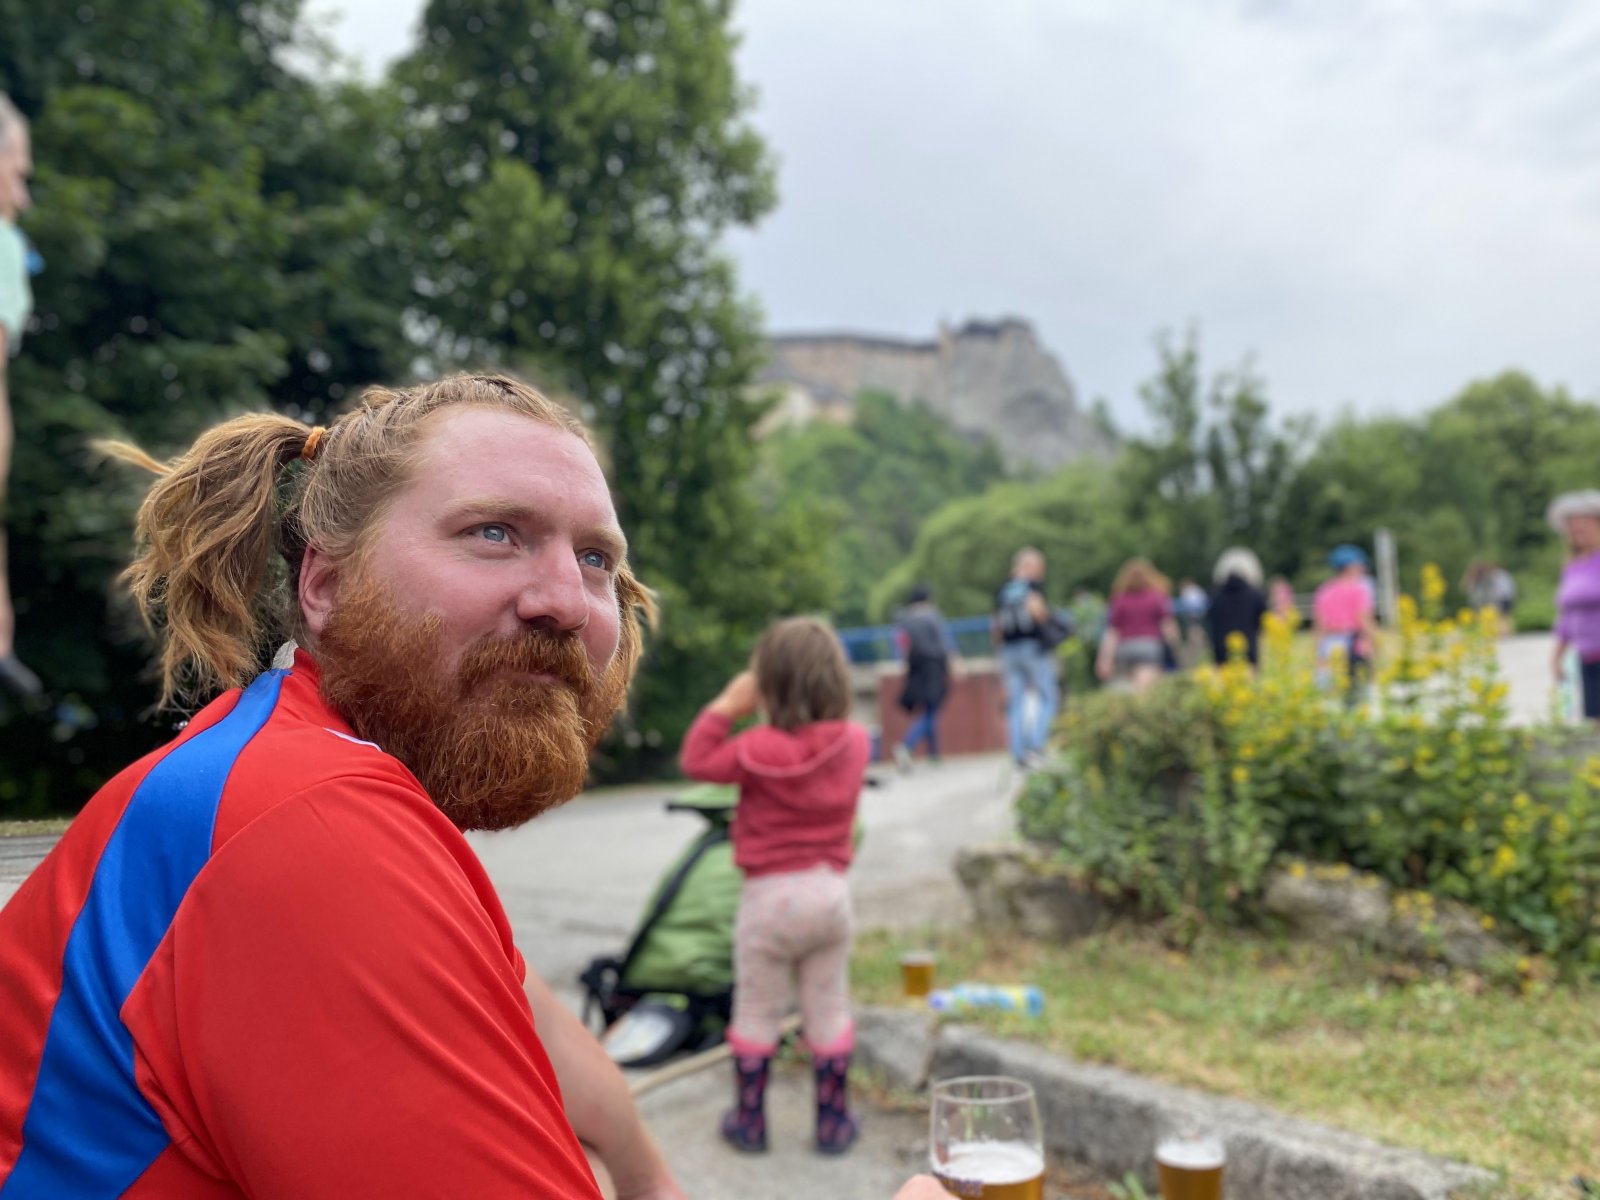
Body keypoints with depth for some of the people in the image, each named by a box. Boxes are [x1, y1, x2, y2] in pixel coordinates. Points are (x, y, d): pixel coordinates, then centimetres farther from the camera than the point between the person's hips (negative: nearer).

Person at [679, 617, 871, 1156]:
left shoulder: (758, 749, -16)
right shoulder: (855, 742, -4)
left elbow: (697, 761, -5)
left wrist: (725, 707, -2)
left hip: (770, 894, -3)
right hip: (830, 890, 4)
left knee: (756, 1013, 11)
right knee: (829, 1010, 13)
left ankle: (749, 1120, 23)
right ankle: (833, 1121, 22)